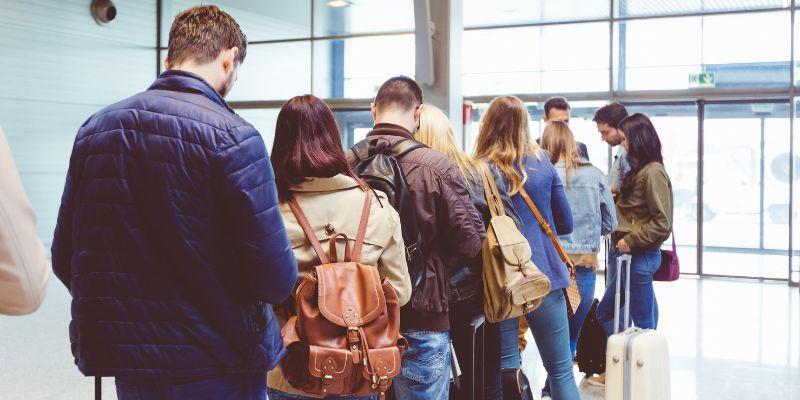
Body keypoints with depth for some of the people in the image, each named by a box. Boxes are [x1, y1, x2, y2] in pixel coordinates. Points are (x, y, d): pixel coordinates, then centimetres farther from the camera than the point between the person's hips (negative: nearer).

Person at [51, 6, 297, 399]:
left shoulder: (93, 128, 3)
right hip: (217, 366, -5)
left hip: (124, 359, 5)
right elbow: (275, 278, -19)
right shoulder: (232, 135, -15)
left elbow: (65, 260, 5)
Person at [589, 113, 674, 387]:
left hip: (640, 256, -10)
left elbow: (662, 223, -19)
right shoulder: (639, 171, 12)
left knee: (643, 322, 4)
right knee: (606, 313, 17)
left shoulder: (653, 172, -16)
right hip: (626, 254, 10)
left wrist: (631, 241, -16)